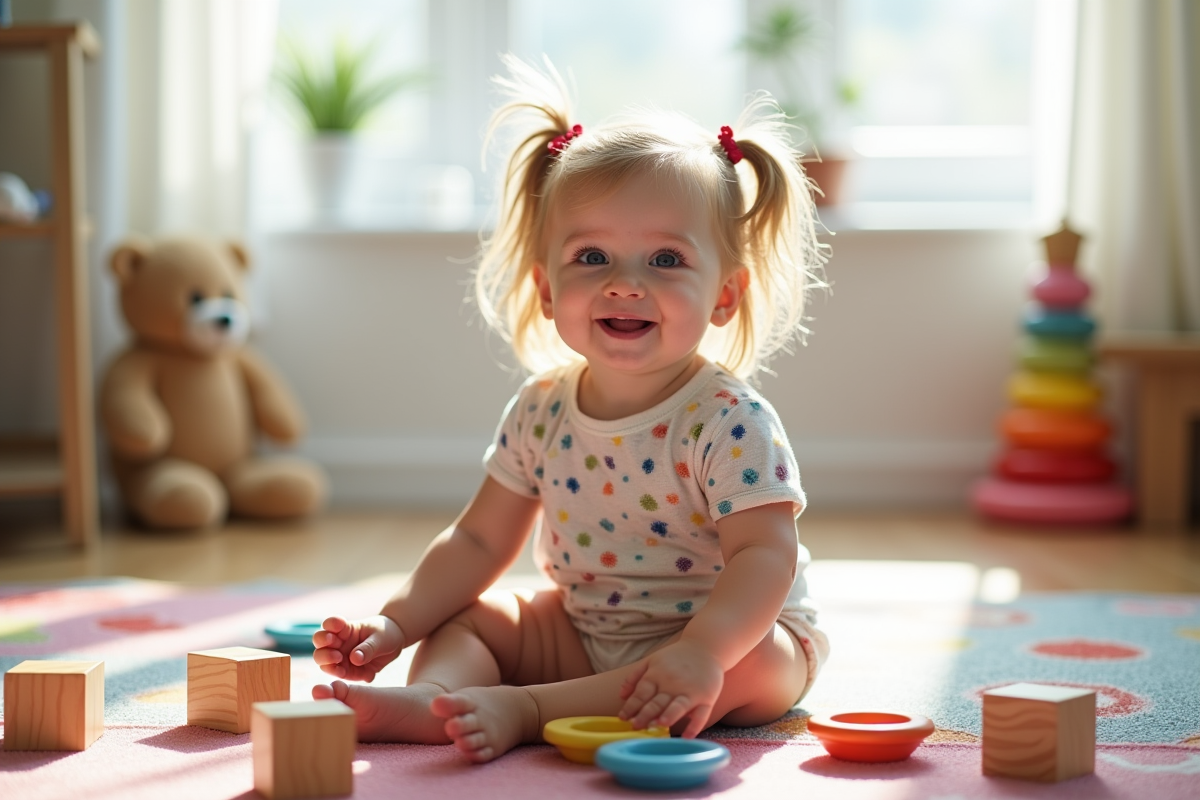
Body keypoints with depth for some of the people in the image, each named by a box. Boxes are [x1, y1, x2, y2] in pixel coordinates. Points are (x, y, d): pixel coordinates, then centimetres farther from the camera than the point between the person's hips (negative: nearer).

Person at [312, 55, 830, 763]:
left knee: (755, 666, -33)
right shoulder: (542, 411, -3)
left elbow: (765, 555, -30)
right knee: (469, 618, -3)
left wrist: (700, 652, -48)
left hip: (735, 635, -5)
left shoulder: (730, 424, -21)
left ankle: (522, 710, -43)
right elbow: (479, 542, 3)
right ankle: (432, 695, -36)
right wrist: (393, 625, -9)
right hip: (583, 635, 5)